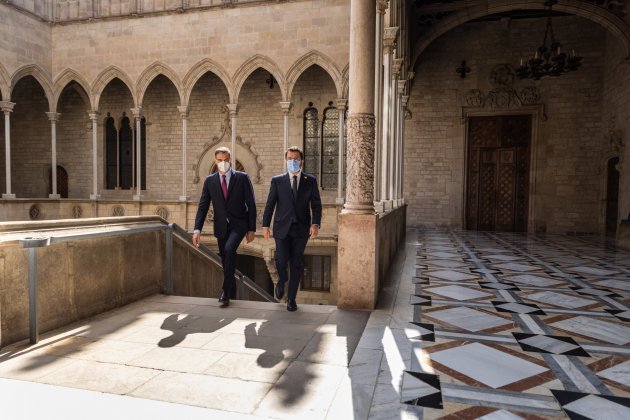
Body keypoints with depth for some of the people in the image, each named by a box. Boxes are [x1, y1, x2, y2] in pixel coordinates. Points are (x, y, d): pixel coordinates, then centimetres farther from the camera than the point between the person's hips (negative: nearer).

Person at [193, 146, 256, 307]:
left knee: (229, 249, -27)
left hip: (238, 224, -3)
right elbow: (203, 206, 0)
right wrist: (197, 229, -10)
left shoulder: (242, 178, -4)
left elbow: (251, 204, -3)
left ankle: (226, 291, -16)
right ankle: (231, 290, 32)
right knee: (226, 259, 10)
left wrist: (252, 229, -6)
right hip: (221, 226, 4)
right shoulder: (210, 180, 3)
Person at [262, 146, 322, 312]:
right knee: (281, 260, -4)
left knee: (297, 263, 3)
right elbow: (270, 204, 5)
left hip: (301, 229, 1)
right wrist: (265, 225, -1)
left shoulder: (310, 181, 5)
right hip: (282, 228, 0)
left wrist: (315, 224, -12)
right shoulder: (277, 180, 4)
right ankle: (282, 281, 31)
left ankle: (291, 298, 17)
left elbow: (316, 205, 2)